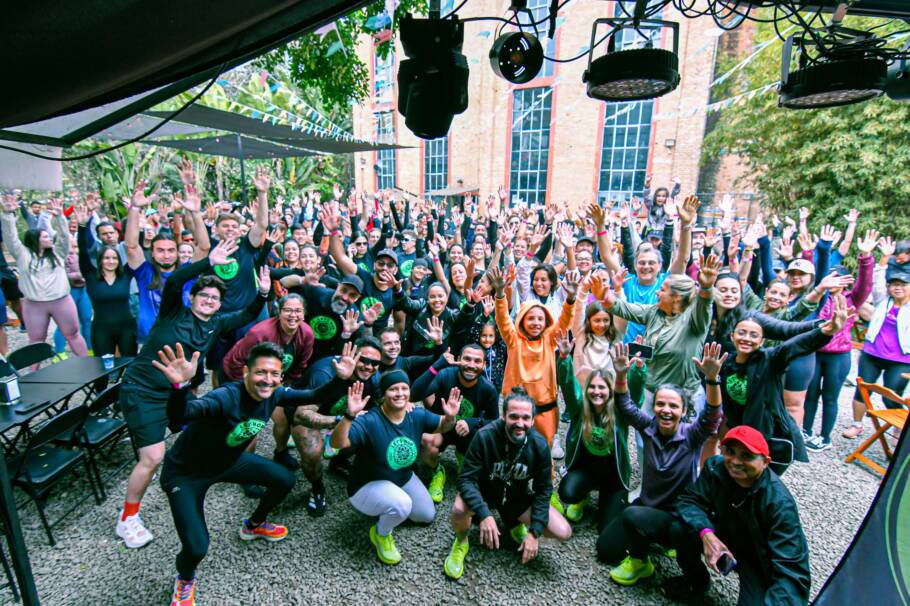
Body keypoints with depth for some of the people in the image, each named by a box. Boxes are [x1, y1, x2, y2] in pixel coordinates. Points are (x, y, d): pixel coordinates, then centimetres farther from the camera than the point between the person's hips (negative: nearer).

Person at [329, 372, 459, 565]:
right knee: (402, 505, -34)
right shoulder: (370, 421, -32)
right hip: (367, 485, -6)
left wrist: (450, 417, -21)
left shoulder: (417, 415, -14)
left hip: (404, 478, 7)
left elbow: (442, 427, 2)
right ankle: (381, 534, 1)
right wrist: (350, 415, -60)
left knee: (428, 516, 16)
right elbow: (337, 443, -43)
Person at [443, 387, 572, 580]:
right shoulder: (485, 436, -30)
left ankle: (517, 525, 18)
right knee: (459, 510, -35)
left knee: (564, 533, -13)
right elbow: (466, 479, -26)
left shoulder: (540, 445, -21)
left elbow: (543, 489, -9)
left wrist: (534, 532, -14)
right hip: (484, 491, -2)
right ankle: (461, 543, 2)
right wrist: (484, 514, -41)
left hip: (519, 497, 3)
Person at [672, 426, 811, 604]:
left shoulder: (780, 503, -30)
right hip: (727, 540, 4)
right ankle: (696, 580, 9)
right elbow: (689, 500, -15)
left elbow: (790, 571, -32)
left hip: (762, 563, -4)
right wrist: (705, 533, -34)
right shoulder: (715, 468, -19)